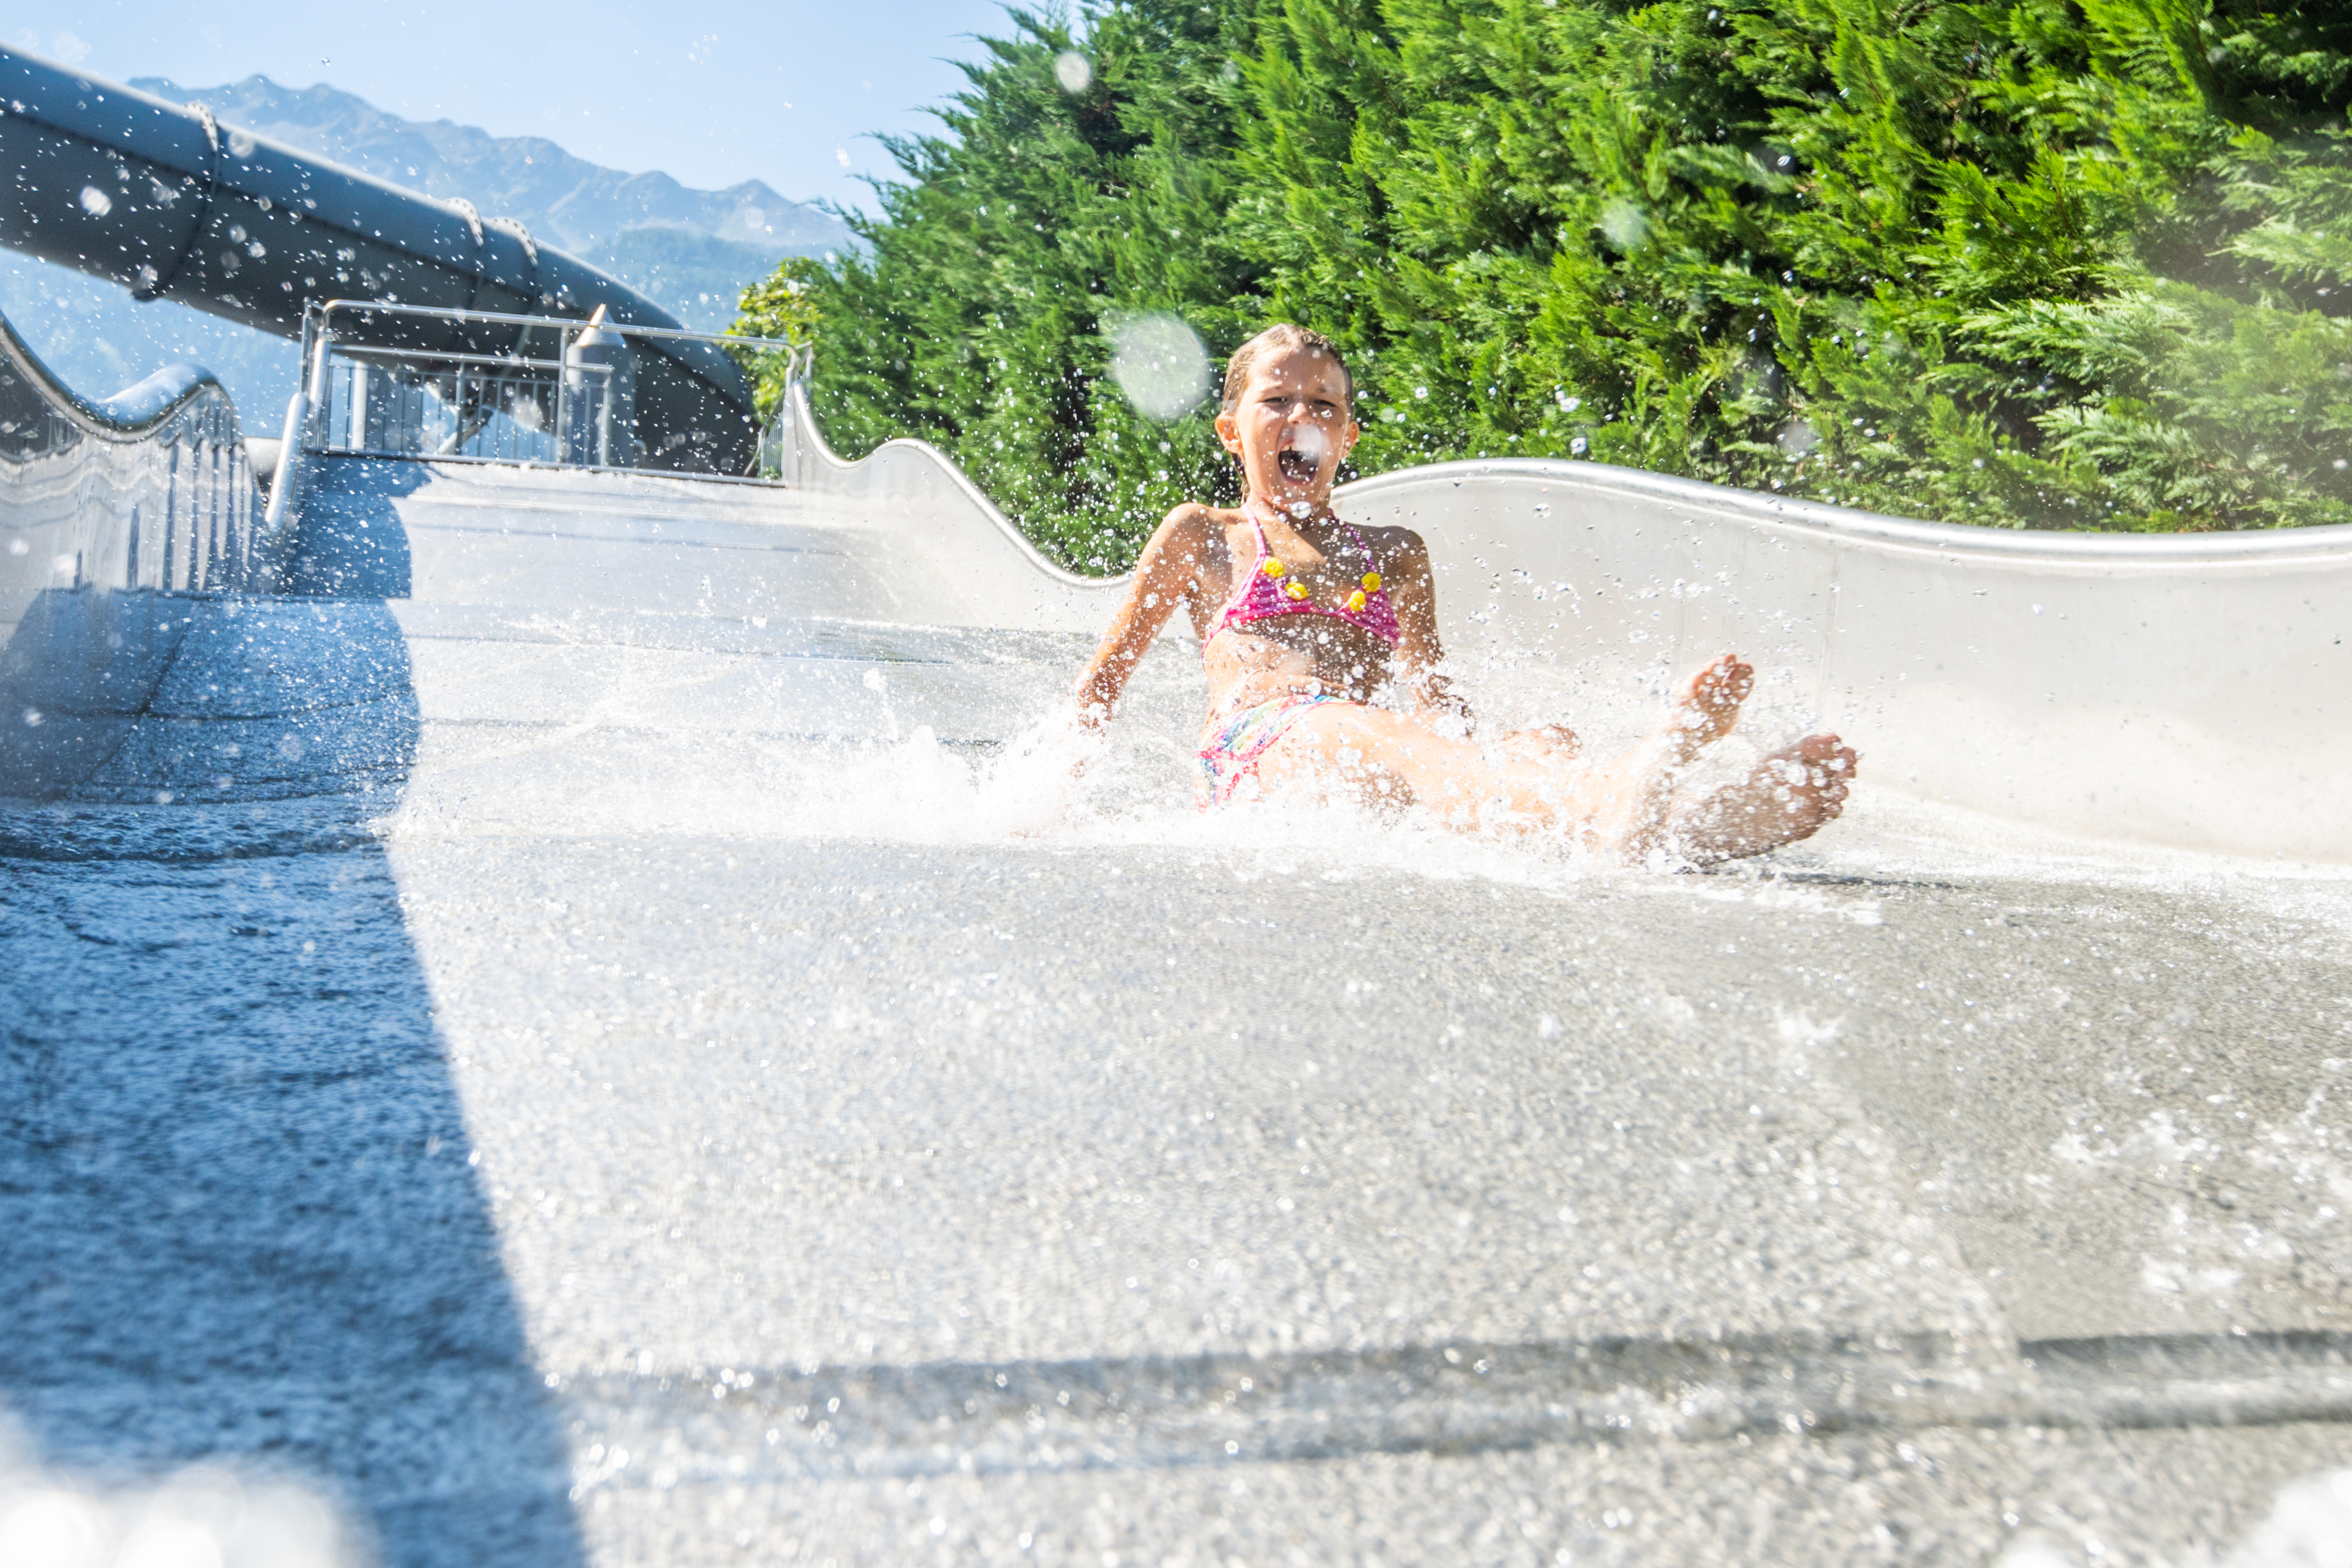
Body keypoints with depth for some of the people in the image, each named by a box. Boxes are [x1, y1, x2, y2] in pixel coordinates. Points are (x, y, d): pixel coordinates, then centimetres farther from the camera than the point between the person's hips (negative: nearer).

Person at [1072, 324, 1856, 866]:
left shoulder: (1395, 554, 31)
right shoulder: (1202, 535, 22)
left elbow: (1434, 692, 24)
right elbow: (1107, 671, 24)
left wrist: (1481, 766, 3)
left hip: (1379, 750, 4)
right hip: (1257, 750, -4)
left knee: (1543, 743, -31)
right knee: (1369, 732, -41)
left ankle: (1701, 824, -67)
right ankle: (1612, 812, -73)